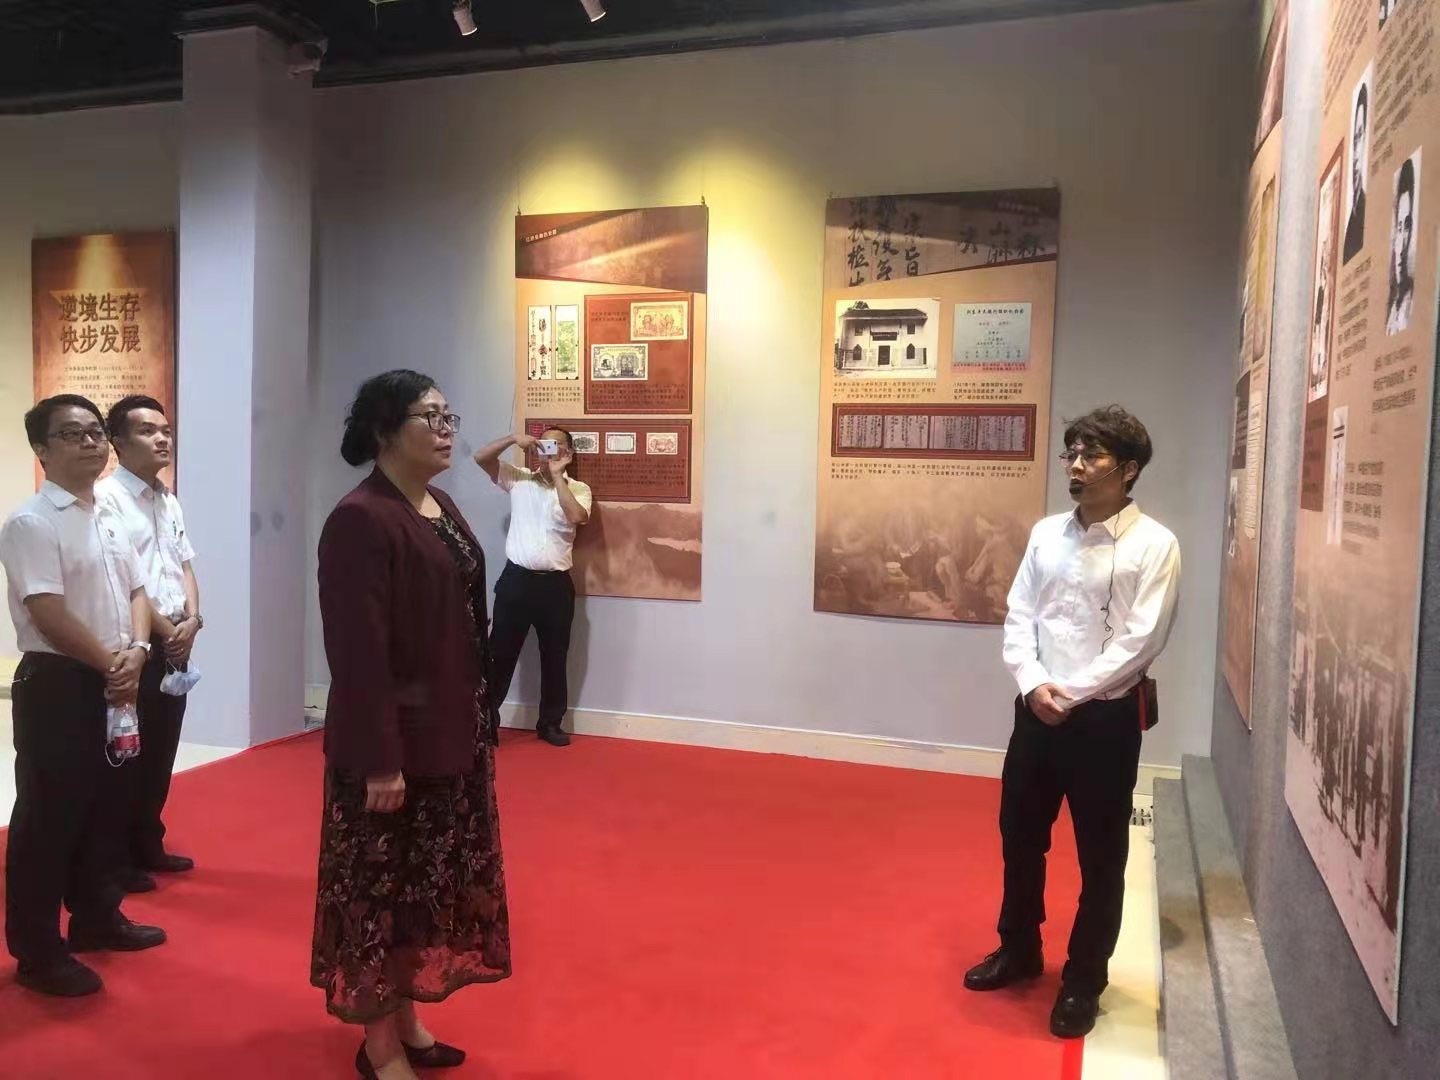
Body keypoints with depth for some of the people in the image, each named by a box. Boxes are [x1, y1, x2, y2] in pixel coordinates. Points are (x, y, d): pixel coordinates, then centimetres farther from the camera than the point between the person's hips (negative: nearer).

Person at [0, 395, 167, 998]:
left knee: (105, 806, 18)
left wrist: (135, 651, -7)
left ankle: (96, 916, 34)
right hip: (57, 684, -8)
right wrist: (111, 663, -13)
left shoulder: (108, 518, 11)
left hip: (113, 682, 8)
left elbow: (135, 591, 11)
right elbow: (49, 615, -21)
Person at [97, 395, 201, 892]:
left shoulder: (169, 500, 13)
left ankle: (147, 845, 27)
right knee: (127, 752, 0)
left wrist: (191, 620, -3)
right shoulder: (107, 497, -12)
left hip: (175, 641, 8)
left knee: (161, 749, 14)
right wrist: (163, 629, -13)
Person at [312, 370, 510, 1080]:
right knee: (384, 886, 7)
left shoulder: (440, 506, 8)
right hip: (394, 739, -9)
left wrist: (474, 721, 14)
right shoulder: (360, 520, -18)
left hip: (450, 731, 9)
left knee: (431, 881, 18)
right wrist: (380, 759, -21)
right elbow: (358, 651, -21)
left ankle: (406, 1018, 35)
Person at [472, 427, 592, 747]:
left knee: (554, 657, 10)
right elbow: (480, 457, -1)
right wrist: (514, 439, -12)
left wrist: (557, 475, -15)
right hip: (516, 579, 0)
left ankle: (551, 723, 24)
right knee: (501, 653, 5)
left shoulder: (578, 489, 3)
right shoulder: (517, 478, 6)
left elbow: (576, 517, -18)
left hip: (555, 584, 0)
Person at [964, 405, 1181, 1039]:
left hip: (1105, 718, -5)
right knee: (1019, 837, 16)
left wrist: (1071, 695, -15)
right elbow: (1018, 616, 4)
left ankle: (1083, 981, 27)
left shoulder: (1154, 545, -10)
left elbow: (1140, 642, -15)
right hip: (1036, 710, 5)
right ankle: (1018, 951, 38)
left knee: (1100, 857, 8)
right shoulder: (1047, 533, 6)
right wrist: (1034, 684, -11)